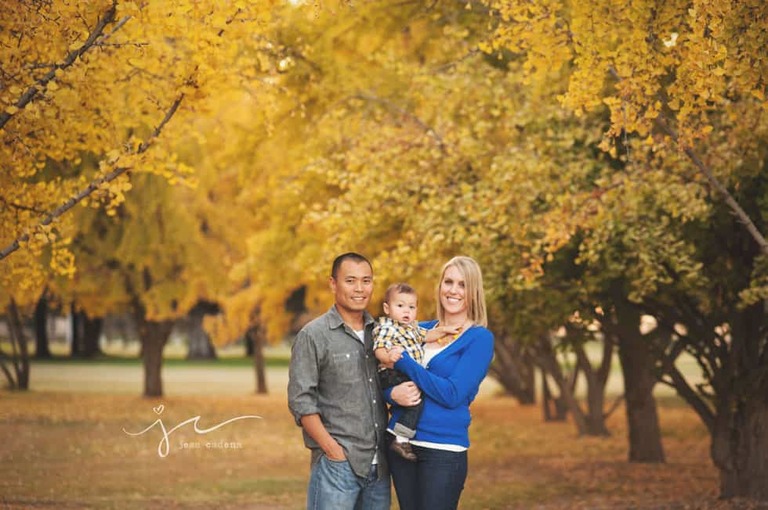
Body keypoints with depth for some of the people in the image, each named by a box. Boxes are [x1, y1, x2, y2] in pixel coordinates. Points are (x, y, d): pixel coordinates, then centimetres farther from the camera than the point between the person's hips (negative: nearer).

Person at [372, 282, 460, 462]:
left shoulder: (413, 327, 21)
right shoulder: (385, 327, -8)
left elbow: (425, 336, 36)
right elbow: (379, 349, -20)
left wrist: (442, 331, 21)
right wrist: (389, 357, -40)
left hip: (411, 375, 10)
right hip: (393, 375, -10)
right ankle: (401, 439, -26)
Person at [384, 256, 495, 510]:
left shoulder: (479, 338, -5)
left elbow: (453, 394, -15)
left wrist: (403, 361, -14)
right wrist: (393, 393, -15)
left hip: (443, 448, -5)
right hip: (400, 442, 5)